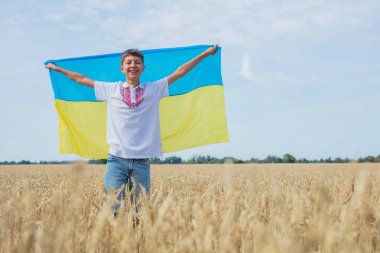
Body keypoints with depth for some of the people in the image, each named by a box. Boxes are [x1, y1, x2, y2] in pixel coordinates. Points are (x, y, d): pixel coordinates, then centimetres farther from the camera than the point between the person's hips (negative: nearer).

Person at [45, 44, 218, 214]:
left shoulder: (154, 89, 10)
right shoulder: (111, 89, 11)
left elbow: (180, 72, 13)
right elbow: (81, 79, 21)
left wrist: (206, 53, 16)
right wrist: (57, 68, 28)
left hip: (142, 161, 1)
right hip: (116, 158, 0)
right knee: (114, 209, -9)